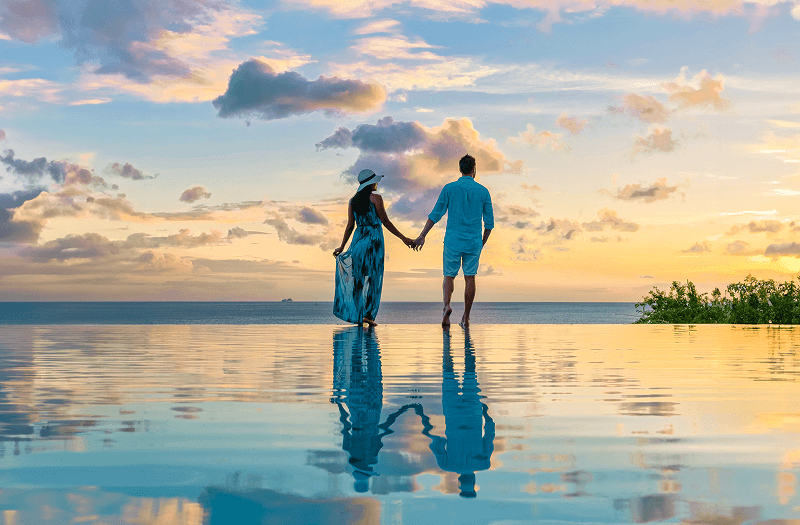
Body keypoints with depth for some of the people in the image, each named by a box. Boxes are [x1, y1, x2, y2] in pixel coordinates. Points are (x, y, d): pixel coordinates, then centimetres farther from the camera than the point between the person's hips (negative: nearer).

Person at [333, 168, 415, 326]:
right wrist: (403, 238, -3)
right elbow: (385, 222, -7)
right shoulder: (375, 198, -4)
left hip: (358, 240, 5)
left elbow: (350, 226, 7)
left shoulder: (353, 201, 10)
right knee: (373, 277, -2)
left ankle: (357, 315, 10)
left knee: (358, 277, 10)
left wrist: (342, 247, 14)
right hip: (374, 239, -5)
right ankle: (368, 314, -9)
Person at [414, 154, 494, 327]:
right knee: (470, 278, 7)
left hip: (453, 241, -1)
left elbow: (436, 214, -2)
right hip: (474, 242, 1)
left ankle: (447, 305, -17)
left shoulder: (449, 188, -1)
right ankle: (466, 317, 6)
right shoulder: (483, 191, 2)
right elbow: (489, 221, 5)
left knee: (449, 276, 8)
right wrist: (483, 242, 18)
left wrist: (422, 236, 4)